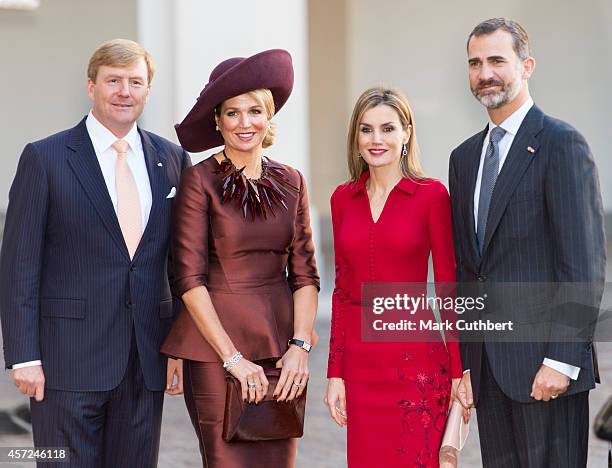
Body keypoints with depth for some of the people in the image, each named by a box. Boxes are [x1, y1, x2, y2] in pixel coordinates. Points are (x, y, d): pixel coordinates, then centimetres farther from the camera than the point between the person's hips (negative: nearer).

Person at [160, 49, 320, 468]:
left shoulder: (291, 182, 8)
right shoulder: (200, 181, -5)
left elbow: (304, 274, 7)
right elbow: (190, 278, -9)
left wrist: (300, 346, -5)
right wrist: (233, 357, -12)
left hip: (281, 348, 4)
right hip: (215, 347, -4)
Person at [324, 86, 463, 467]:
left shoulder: (432, 196, -4)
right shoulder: (343, 199, 9)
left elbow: (449, 287, -4)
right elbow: (342, 290, 11)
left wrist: (459, 372, -7)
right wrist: (335, 373, 7)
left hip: (415, 357, -4)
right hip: (359, 362, 4)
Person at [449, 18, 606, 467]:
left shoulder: (562, 143, -6)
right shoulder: (464, 157, 16)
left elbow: (585, 261, -12)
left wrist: (561, 360, -17)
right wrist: (462, 364, 13)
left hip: (542, 362, -7)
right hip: (487, 363, 7)